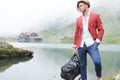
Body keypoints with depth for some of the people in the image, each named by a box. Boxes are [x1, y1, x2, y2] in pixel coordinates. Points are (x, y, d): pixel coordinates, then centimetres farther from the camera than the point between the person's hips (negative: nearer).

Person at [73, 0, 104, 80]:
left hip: (92, 44, -4)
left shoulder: (96, 16, 6)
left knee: (97, 61, -20)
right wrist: (75, 46, 14)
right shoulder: (78, 19, 16)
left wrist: (97, 41, -10)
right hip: (81, 46, 4)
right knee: (82, 65, 5)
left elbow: (101, 29, 2)